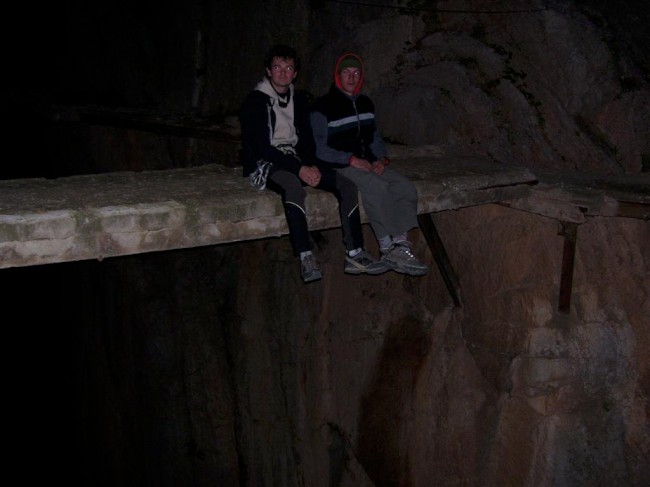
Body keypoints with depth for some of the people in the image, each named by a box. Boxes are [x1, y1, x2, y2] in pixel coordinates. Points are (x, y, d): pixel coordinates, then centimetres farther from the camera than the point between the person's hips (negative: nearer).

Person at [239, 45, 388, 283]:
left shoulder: (298, 100, 14)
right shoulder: (255, 102, -7)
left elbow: (306, 139, 13)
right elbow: (261, 147, -15)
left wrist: (312, 166, -9)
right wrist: (299, 169, -21)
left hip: (296, 160, 7)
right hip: (264, 165, -6)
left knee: (347, 186, -13)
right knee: (293, 186, -41)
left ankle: (354, 255, -15)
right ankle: (306, 257, -41)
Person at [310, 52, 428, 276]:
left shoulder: (365, 103, 18)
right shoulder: (323, 106, -3)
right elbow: (319, 149, -8)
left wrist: (382, 158, 1)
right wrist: (351, 159, -17)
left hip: (369, 164, 6)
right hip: (339, 166, -6)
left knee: (406, 188, -20)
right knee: (378, 187, -35)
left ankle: (400, 246, -28)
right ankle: (388, 248, -30)